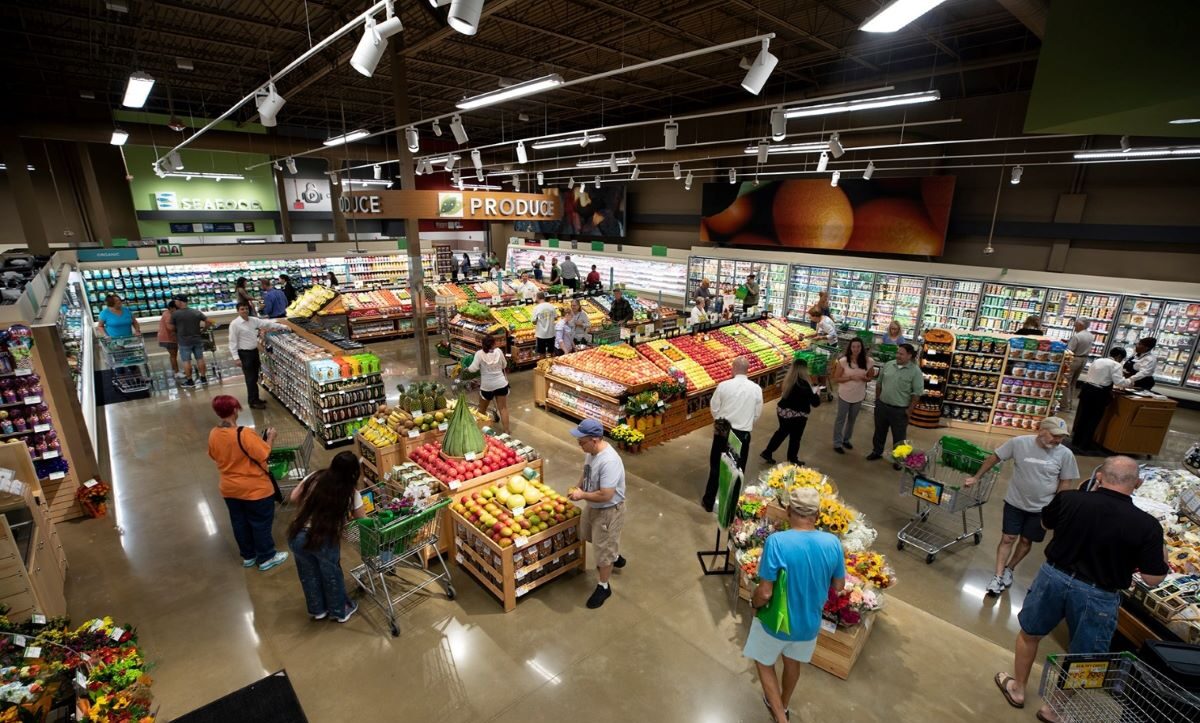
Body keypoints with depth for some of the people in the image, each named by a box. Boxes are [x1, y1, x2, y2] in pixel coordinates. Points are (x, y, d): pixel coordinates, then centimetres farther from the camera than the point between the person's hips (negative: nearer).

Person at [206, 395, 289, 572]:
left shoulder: (213, 435, -7)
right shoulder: (244, 434, -29)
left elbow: (214, 456, 9)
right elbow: (264, 454, -24)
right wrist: (270, 438, -10)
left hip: (230, 489, 6)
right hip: (255, 489, -6)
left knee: (240, 523, 22)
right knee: (261, 524, 11)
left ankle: (248, 555, 38)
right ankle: (266, 558, 24)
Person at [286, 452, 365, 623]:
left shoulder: (314, 477, 6)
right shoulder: (351, 493, -2)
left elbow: (294, 498, 16)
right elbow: (362, 521, 7)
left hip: (296, 536, 4)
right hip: (324, 540, -4)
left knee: (309, 574, 27)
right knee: (331, 575, 22)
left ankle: (317, 610, 47)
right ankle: (340, 611, 41)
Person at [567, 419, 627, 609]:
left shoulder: (609, 462, -37)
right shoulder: (591, 451, -8)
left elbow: (606, 495, -36)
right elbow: (586, 473, 10)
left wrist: (582, 495, -23)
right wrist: (577, 488, -6)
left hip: (608, 511, -9)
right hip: (593, 506, 9)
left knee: (603, 549, 9)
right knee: (592, 536, 30)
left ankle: (603, 587, 33)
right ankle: (616, 558, 56)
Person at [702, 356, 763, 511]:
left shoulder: (723, 385, -11)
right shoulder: (756, 389, -6)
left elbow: (714, 408, -2)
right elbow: (757, 413, 4)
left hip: (723, 432, -1)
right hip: (743, 434, 1)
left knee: (716, 468, 13)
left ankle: (709, 502, 24)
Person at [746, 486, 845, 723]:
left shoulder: (777, 542, -30)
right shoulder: (833, 543, -17)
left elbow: (765, 593, -26)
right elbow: (839, 586, -1)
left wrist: (753, 603, -5)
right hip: (810, 622, 5)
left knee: (764, 662, 25)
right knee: (792, 662, 32)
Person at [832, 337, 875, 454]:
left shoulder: (868, 361, -11)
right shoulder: (843, 361, -19)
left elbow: (870, 377, 4)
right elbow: (836, 378, -13)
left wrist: (865, 378, -19)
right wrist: (851, 377, -27)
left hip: (859, 396, 3)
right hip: (844, 395, -3)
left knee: (852, 419, 21)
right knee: (841, 419, 11)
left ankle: (846, 439, 42)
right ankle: (837, 443, 24)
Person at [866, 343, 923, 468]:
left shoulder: (915, 371, -14)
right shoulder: (888, 365, -1)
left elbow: (917, 393, -11)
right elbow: (879, 383, 10)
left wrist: (909, 410, -12)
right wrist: (877, 399, 10)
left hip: (900, 410, -4)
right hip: (882, 406, 4)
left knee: (899, 436, 11)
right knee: (879, 431, 20)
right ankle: (877, 451, 40)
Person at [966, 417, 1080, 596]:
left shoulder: (1065, 454, -13)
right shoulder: (1019, 443, -16)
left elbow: (1066, 482, -3)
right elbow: (994, 458, -5)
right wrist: (977, 477, -3)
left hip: (1041, 508, 1)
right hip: (1015, 502, -1)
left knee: (1026, 541, 14)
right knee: (1007, 539, 2)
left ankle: (1009, 570, 34)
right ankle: (998, 576, 8)